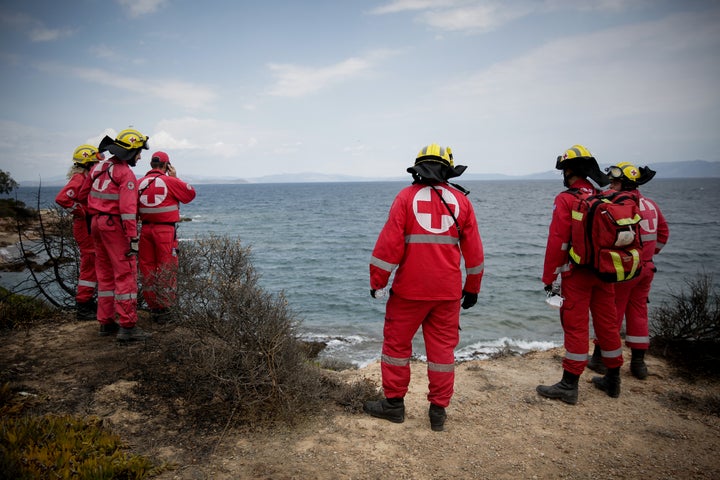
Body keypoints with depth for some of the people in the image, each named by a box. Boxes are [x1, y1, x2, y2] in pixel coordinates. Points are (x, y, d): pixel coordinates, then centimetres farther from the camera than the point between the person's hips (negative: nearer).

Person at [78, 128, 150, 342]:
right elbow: (127, 208, -21)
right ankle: (127, 326, -7)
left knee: (105, 274, 14)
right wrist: (133, 238, -22)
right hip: (115, 225, -9)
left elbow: (84, 194, 21)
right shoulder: (126, 174, -14)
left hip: (97, 222, 9)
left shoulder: (99, 167, 12)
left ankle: (106, 322, 21)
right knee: (125, 274, -6)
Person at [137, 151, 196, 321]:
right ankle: (162, 308, 3)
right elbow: (191, 194, 4)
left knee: (147, 267, 11)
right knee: (166, 269, 2)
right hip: (166, 230, -4)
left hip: (145, 229, 5)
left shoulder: (140, 183, 7)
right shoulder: (171, 181, -7)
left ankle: (152, 307, 17)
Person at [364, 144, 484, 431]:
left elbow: (389, 243, -8)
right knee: (442, 348, 11)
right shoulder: (461, 200, 6)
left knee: (396, 343, 12)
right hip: (448, 291, 3)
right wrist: (472, 288, 18)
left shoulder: (406, 197, -3)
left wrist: (377, 281, 0)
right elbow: (473, 250, 9)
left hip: (409, 289, -3)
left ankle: (394, 403, 21)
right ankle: (438, 411, 18)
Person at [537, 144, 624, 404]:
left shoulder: (566, 199, -12)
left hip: (577, 273, -6)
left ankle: (569, 386, 6)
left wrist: (549, 277, -10)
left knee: (576, 327, -2)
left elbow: (558, 241, -15)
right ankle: (612, 380, 28)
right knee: (607, 323, 15)